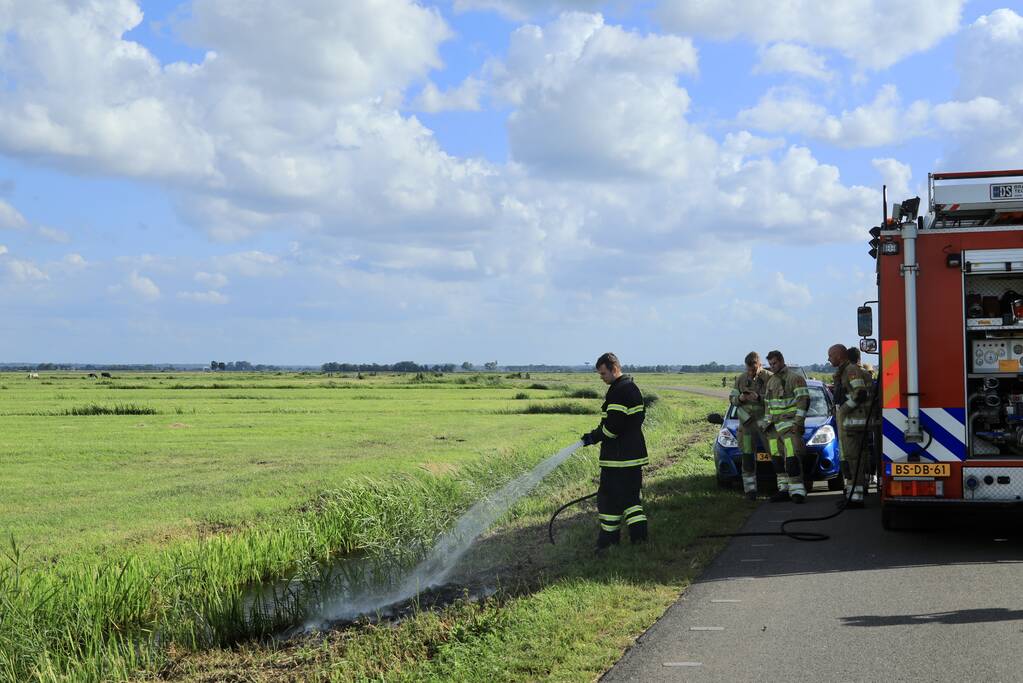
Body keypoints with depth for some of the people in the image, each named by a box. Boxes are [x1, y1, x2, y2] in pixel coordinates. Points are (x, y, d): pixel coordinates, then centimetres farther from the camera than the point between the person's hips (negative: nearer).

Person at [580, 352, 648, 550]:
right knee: (631, 495, 15)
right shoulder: (633, 388, 14)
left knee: (610, 497, 0)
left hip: (617, 457, -10)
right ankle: (638, 534, 13)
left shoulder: (618, 391, -18)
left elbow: (613, 425, -24)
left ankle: (609, 538, 6)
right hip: (634, 452, 10)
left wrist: (594, 437, -9)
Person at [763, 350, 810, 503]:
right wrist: (767, 423, 19)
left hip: (789, 424, -8)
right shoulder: (771, 381, 19)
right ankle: (784, 490, 12)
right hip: (774, 426, 8)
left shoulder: (795, 378, -5)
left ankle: (797, 491, -17)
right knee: (777, 459, 6)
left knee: (792, 457, -16)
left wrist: (798, 422, -18)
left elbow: (803, 401, -12)